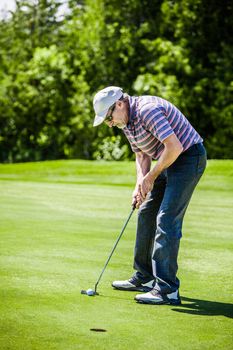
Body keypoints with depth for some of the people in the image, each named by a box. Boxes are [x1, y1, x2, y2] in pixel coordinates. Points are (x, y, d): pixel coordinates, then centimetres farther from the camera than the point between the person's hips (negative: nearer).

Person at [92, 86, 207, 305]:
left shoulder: (147, 110, -25)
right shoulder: (126, 121, 7)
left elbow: (174, 147, -30)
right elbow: (142, 155, 14)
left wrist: (150, 177, -18)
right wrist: (140, 184, -4)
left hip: (188, 157, -10)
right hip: (167, 161, 10)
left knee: (167, 219, -17)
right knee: (146, 214, 14)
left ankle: (167, 289, -17)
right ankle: (144, 277, 24)